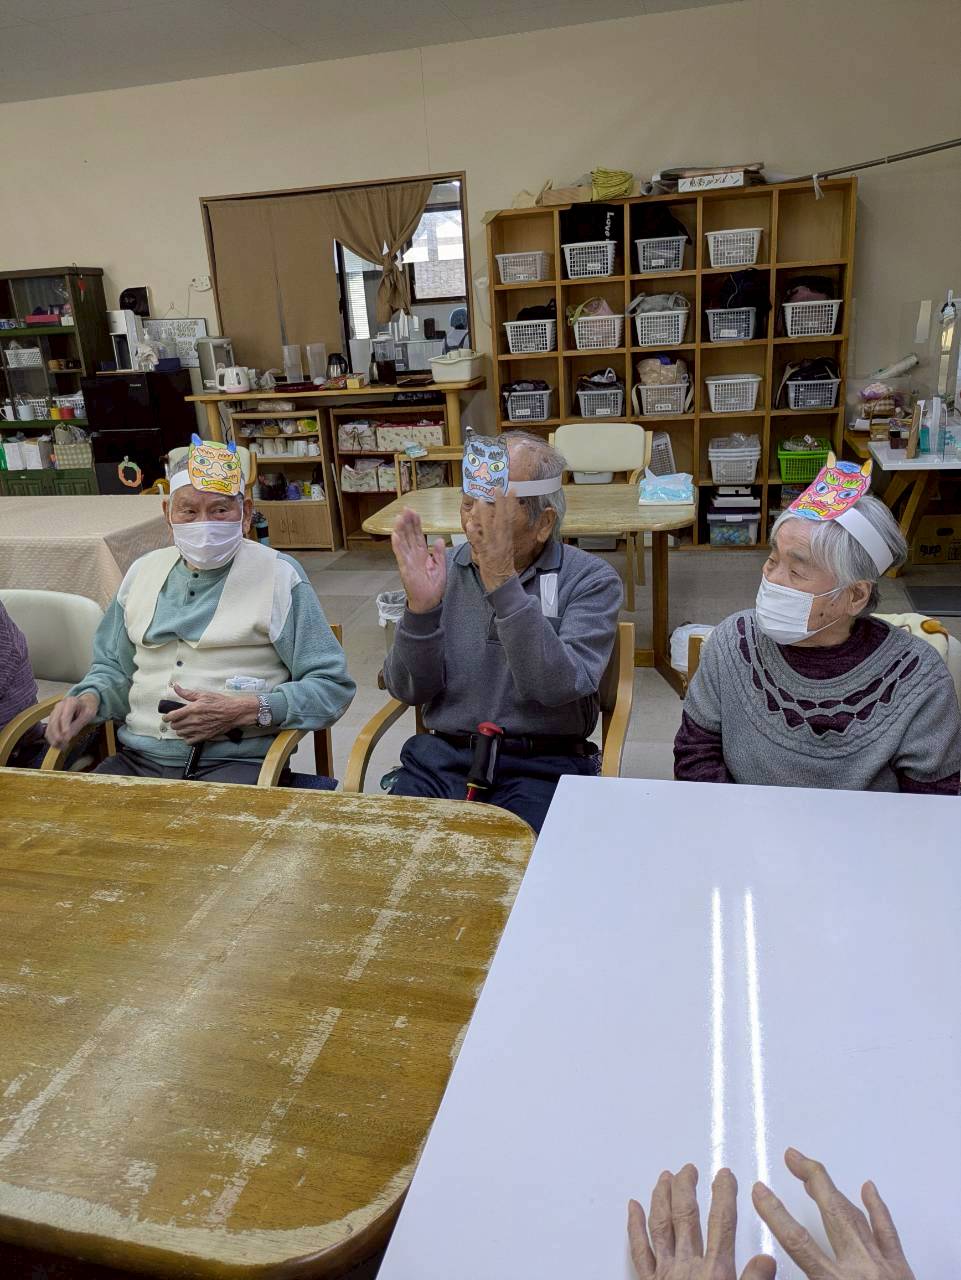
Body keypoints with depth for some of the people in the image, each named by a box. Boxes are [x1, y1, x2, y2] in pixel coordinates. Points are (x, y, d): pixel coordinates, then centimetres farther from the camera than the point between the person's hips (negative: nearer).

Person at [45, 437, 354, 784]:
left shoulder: (278, 575, -1)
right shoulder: (143, 571, 16)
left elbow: (333, 687, -4)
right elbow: (114, 668, 27)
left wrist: (244, 711, -16)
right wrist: (91, 698, 2)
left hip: (235, 763, -4)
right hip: (139, 759, 4)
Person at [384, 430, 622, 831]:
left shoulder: (591, 580, -4)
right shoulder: (444, 570, 5)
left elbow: (559, 686, -20)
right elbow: (409, 690, 2)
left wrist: (504, 584, -26)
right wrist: (421, 606, -15)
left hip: (543, 765, -2)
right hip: (442, 755, 3)